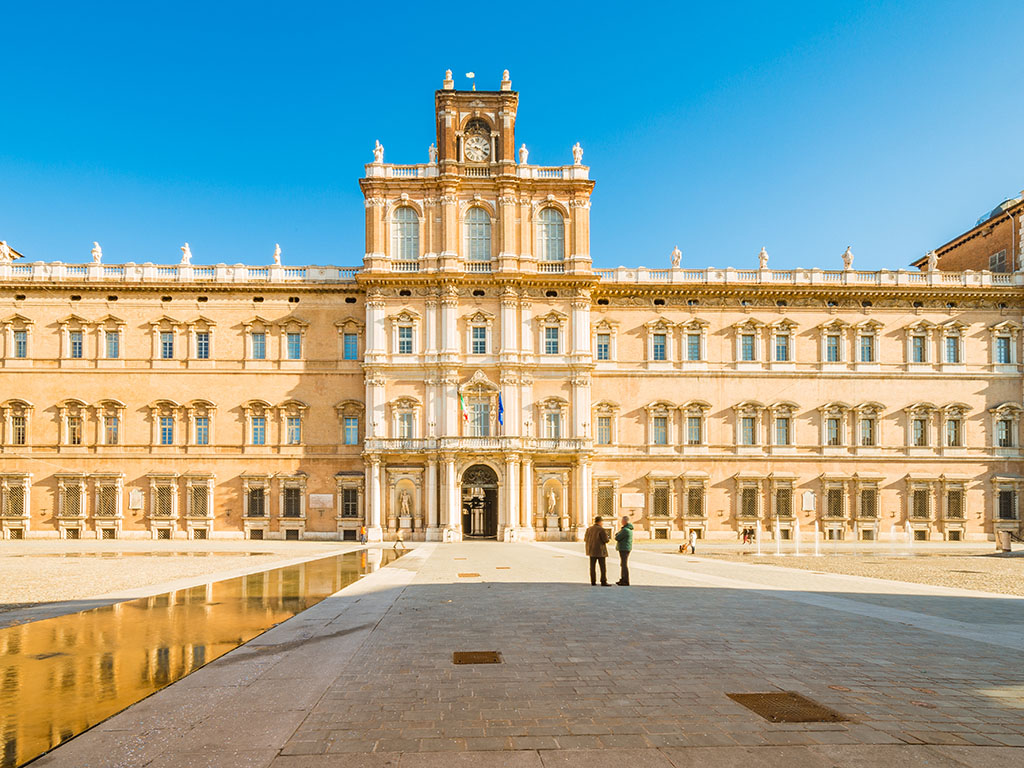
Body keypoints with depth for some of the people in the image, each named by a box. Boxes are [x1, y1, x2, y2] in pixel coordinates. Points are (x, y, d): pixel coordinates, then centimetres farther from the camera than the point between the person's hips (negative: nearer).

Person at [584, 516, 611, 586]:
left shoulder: (589, 529, 5)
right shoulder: (601, 529, -12)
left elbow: (586, 539, 9)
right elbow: (605, 540, -12)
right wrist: (608, 536, 10)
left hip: (591, 551, 6)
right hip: (600, 551, -5)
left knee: (592, 566, 7)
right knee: (603, 567, -1)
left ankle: (593, 582, 5)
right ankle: (603, 582, -5)